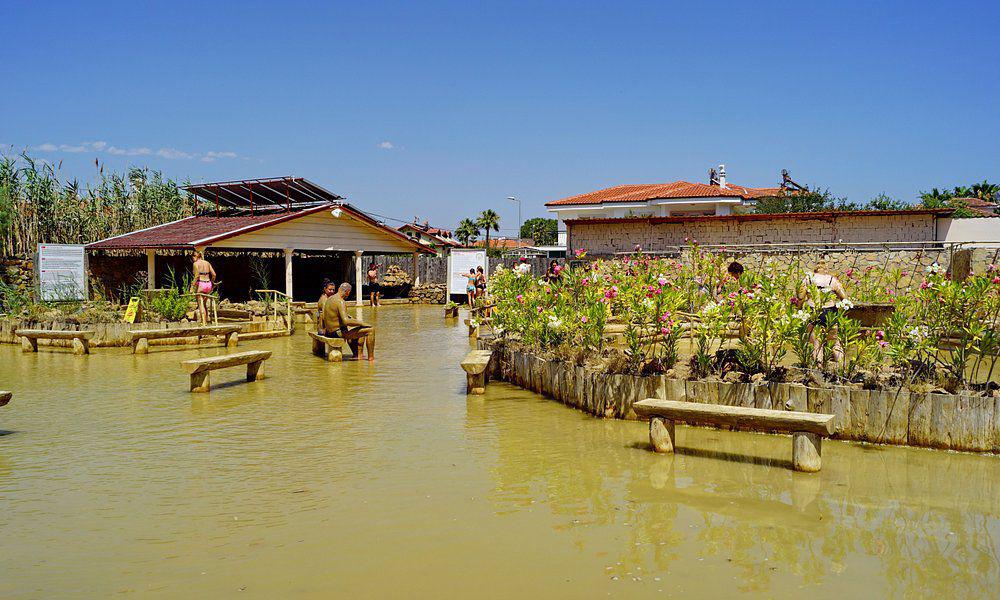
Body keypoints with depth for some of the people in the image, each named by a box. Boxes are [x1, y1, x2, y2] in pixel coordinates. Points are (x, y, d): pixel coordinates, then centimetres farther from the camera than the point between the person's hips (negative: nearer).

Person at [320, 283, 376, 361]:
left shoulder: (329, 299, 8)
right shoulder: (341, 302, -21)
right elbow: (346, 321, -32)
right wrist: (361, 323, -20)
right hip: (339, 332, -10)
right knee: (370, 330, -10)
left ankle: (359, 355, 28)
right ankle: (371, 357, -3)